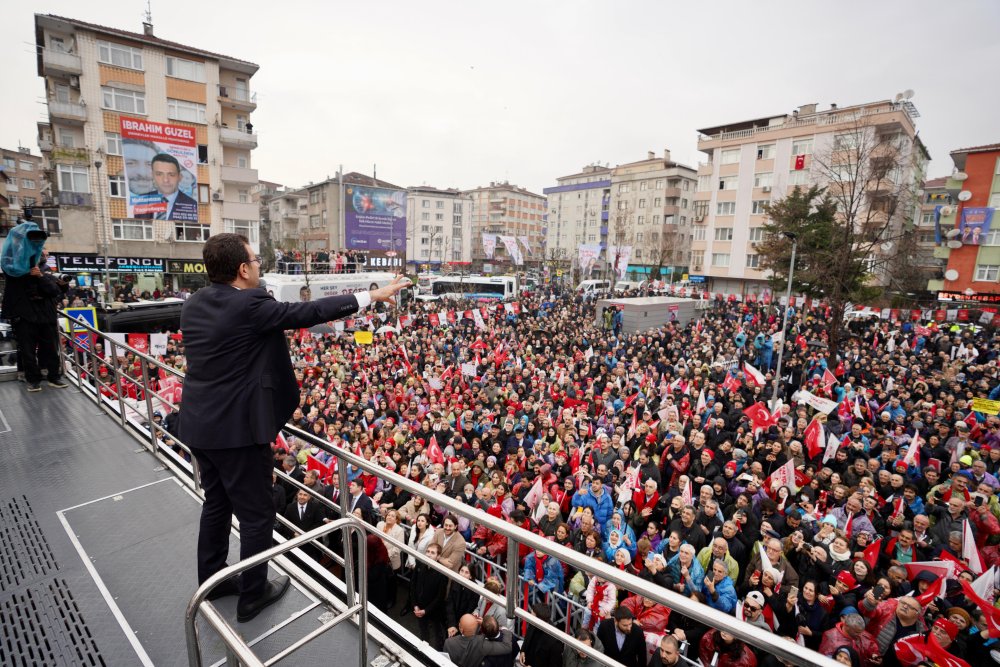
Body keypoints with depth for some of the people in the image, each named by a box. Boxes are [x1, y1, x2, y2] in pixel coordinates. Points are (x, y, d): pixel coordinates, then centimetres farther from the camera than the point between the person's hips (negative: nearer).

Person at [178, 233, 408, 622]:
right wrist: (372, 296, -13)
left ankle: (211, 580, 43)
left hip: (200, 425, 9)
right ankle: (252, 596, 24)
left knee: (216, 503, 25)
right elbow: (309, 312, -18)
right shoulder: (249, 305, -21)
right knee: (256, 515, 8)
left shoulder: (193, 305, 4)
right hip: (238, 428, -9)